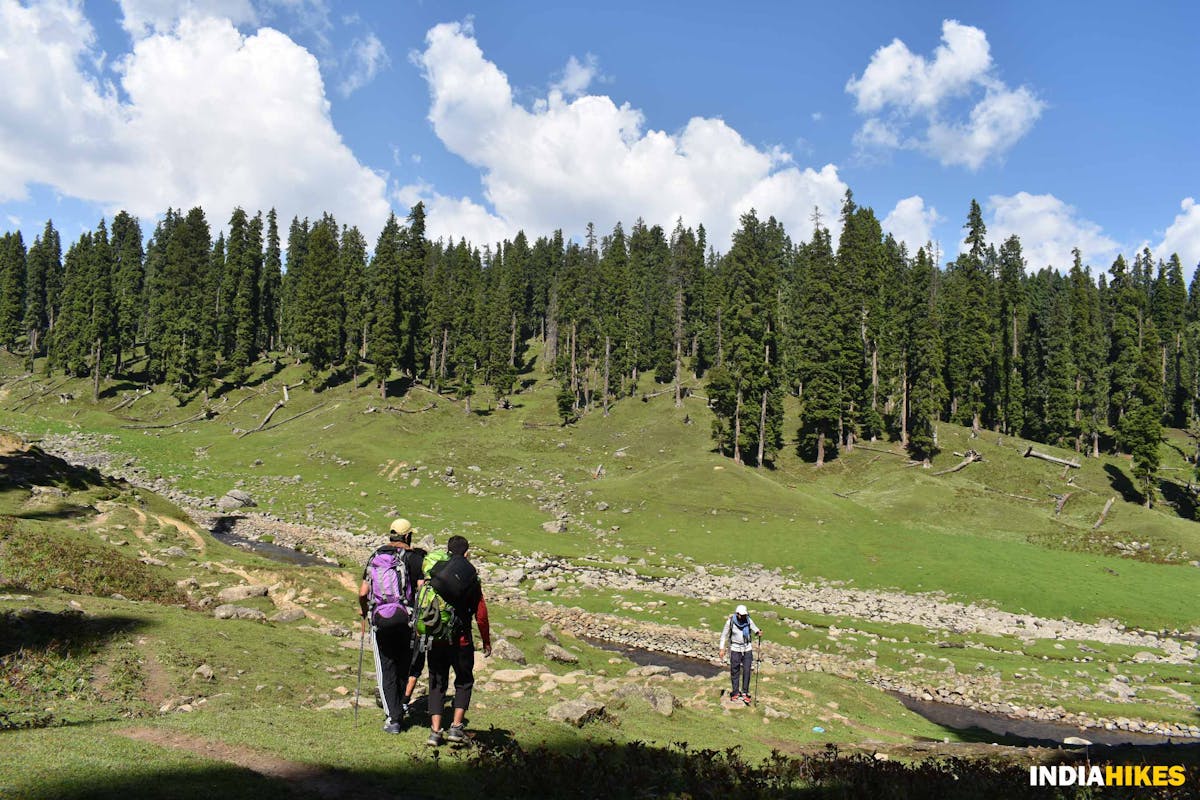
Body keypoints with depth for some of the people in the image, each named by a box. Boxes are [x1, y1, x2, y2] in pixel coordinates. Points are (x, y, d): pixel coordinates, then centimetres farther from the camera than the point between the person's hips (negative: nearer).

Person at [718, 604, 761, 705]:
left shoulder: (749, 621, -9)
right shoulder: (730, 622, -13)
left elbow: (755, 629, 1)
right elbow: (724, 635, -3)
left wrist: (758, 632, -24)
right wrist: (722, 649, -4)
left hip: (747, 648, 1)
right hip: (735, 649, -1)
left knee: (747, 671, -2)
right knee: (734, 671, 3)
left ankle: (745, 693, 7)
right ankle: (735, 693, 16)